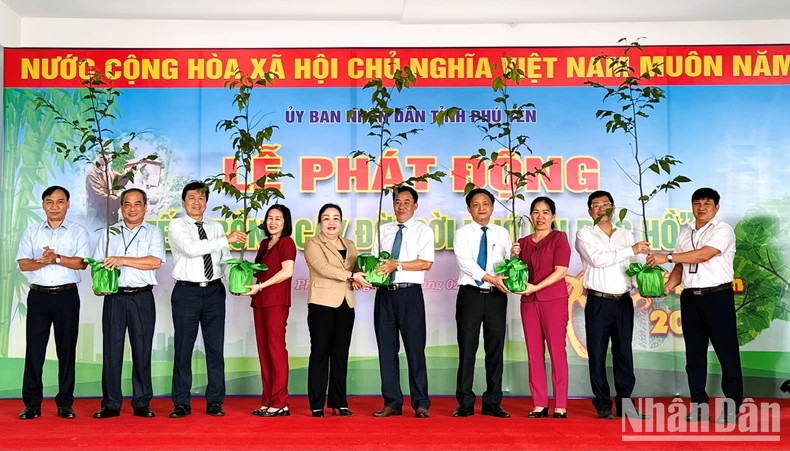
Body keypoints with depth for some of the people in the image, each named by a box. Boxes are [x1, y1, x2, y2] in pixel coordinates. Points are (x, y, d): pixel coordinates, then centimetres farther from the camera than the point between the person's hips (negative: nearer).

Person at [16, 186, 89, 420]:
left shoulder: (78, 231, 6)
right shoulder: (31, 232, 11)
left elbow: (82, 262, -7)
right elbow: (23, 264, 1)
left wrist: (56, 258, -18)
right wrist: (43, 261, -17)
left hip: (67, 296, -1)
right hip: (39, 295, 1)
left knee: (66, 349, 3)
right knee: (34, 349, 1)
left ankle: (65, 403, 10)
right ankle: (32, 403, 10)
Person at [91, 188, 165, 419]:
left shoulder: (153, 232, 7)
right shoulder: (109, 233, 15)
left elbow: (155, 261, -9)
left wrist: (122, 260, -13)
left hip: (142, 298, -2)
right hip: (114, 297, 2)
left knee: (142, 350, 2)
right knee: (112, 350, 1)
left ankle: (141, 403, 9)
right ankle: (110, 404, 8)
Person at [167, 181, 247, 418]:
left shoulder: (216, 227, 13)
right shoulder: (177, 226, 1)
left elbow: (226, 260, 8)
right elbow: (191, 248, -17)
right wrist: (227, 239, -18)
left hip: (214, 292, 3)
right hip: (186, 292, -3)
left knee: (215, 347, 5)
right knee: (183, 347, 3)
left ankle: (215, 401, 14)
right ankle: (182, 403, 13)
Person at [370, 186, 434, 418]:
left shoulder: (423, 231, 4)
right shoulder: (383, 230, 18)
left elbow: (426, 262, -8)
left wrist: (396, 265, -17)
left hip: (410, 294, -4)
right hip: (384, 293, 4)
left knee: (415, 348, -3)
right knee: (386, 349, 5)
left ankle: (421, 403, 6)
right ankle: (392, 402, 13)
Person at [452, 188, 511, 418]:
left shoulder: (502, 233, 12)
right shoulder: (463, 233, 2)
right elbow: (465, 262, -12)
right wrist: (491, 278, -23)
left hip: (496, 296, 2)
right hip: (470, 294, -2)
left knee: (495, 348, 4)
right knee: (467, 348, -1)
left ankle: (492, 403, 13)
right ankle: (465, 403, 8)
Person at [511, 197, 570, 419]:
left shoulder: (559, 238, 2)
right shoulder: (523, 242, 14)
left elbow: (561, 271, -8)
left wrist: (535, 287, -16)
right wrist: (513, 258, -4)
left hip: (554, 300, -4)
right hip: (529, 302, 4)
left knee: (557, 351, -3)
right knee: (534, 353, 4)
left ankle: (560, 405, 2)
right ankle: (539, 404, 10)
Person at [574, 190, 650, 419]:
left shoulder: (626, 235, 14)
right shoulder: (585, 234, 2)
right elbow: (598, 259, -14)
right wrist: (631, 250, -12)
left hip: (624, 302, 3)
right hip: (598, 303, -3)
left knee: (624, 355, 6)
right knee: (597, 355, 1)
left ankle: (625, 404, 14)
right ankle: (603, 406, 10)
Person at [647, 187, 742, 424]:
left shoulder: (723, 230, -5)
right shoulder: (684, 233, 14)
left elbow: (703, 255, -20)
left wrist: (667, 257, -22)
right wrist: (666, 286, -4)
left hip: (718, 296, -6)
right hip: (690, 298, 6)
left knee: (727, 352, -1)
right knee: (694, 354, 8)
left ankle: (731, 408, 6)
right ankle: (699, 406, 16)